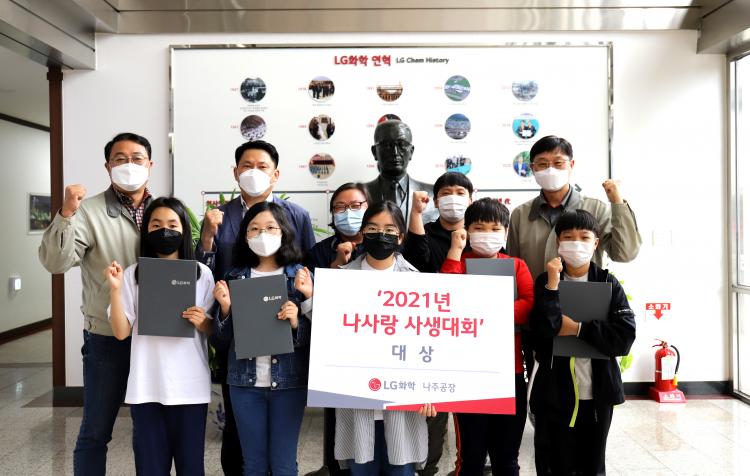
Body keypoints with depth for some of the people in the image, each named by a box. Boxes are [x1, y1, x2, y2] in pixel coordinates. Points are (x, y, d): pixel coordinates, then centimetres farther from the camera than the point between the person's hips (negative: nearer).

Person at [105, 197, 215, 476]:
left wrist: (201, 322, -15)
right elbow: (121, 332, -2)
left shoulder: (202, 274, 2)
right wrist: (115, 289, -12)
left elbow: (213, 330, 6)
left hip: (191, 386, 0)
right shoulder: (132, 275, 2)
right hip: (146, 387, 1)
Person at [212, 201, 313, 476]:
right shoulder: (235, 277, 3)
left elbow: (312, 338, -2)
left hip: (289, 381, -1)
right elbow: (223, 339, 4)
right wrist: (225, 308, -13)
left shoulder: (301, 276, -2)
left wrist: (296, 322, -21)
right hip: (245, 382, 2)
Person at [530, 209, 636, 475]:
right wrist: (552, 285, -20)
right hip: (554, 394, -1)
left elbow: (625, 337, -12)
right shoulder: (545, 281, -2)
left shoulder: (609, 284, 0)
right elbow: (542, 333, -17)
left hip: (597, 393, 1)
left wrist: (578, 329, -15)